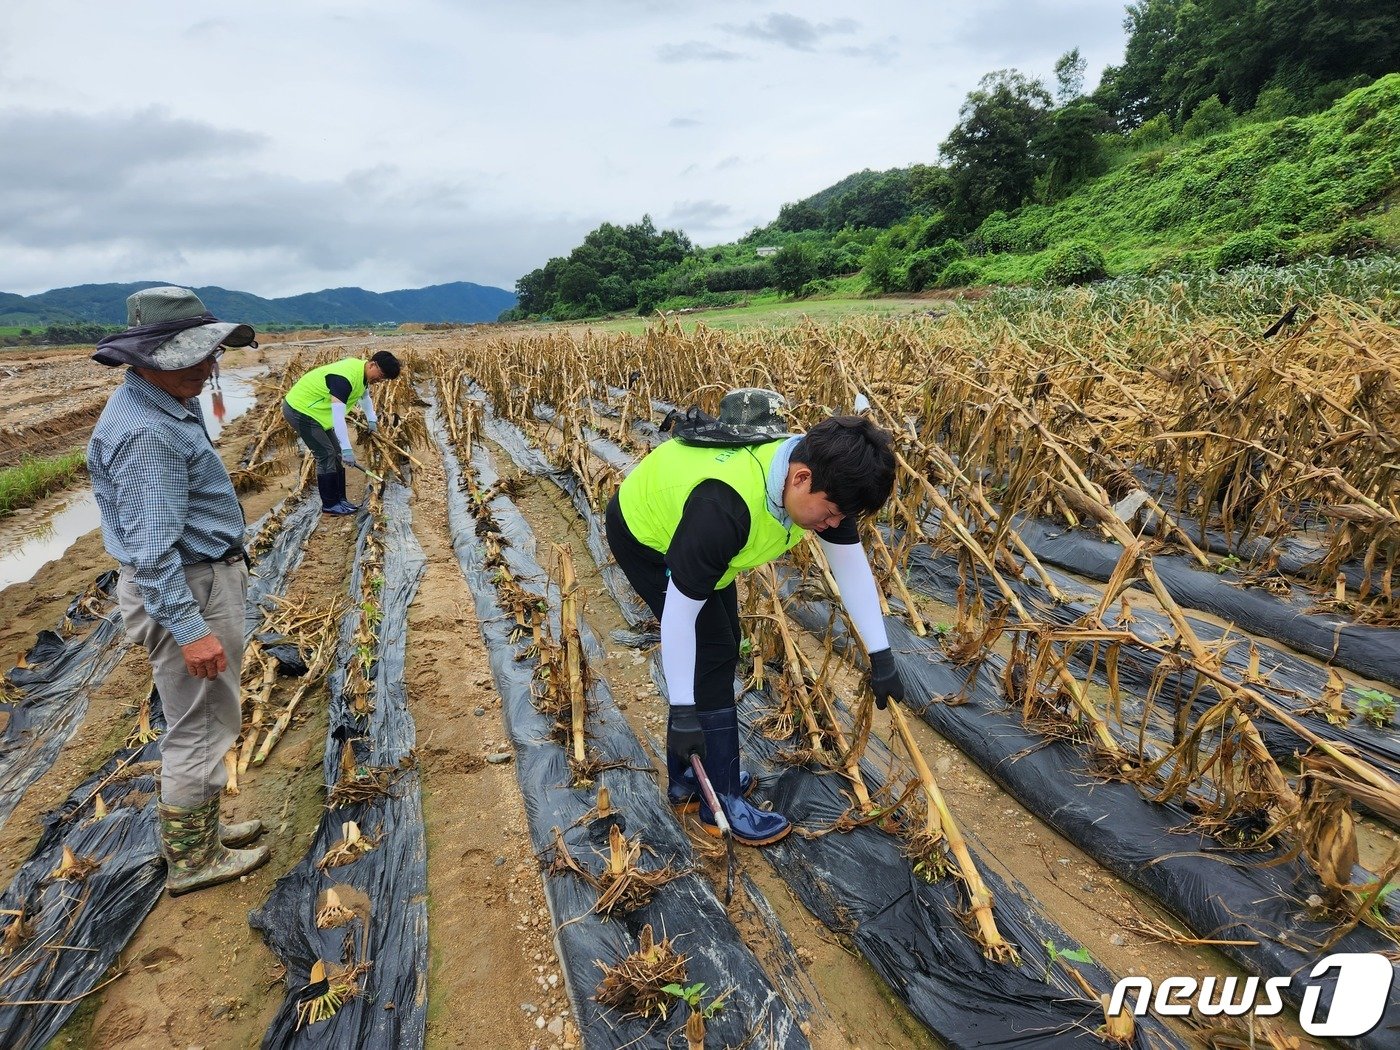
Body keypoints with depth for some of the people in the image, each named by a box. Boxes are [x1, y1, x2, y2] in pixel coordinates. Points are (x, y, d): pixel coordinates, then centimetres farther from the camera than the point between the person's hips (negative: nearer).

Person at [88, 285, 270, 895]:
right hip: (185, 592, -11)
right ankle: (192, 860, 21)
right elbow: (152, 548, -28)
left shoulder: (166, 406, 8)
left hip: (207, 576, 11)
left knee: (204, 718, 22)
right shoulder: (145, 434, -26)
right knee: (200, 725, 4)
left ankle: (199, 827, 39)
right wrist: (188, 629, -27)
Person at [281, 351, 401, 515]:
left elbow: (364, 396, 22)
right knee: (326, 455, -11)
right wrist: (347, 448, -38)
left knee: (336, 454, 9)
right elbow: (338, 415, -38)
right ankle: (329, 505, -2)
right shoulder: (345, 378, -33)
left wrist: (371, 419, 11)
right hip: (299, 410, -10)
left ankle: (339, 499, 16)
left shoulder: (362, 372, -2)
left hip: (313, 409, 10)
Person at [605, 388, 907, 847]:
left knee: (721, 650, 10)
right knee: (711, 655, -12)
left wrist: (881, 655, -5)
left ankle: (687, 782, 26)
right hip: (646, 534, -8)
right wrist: (683, 710, -28)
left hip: (702, 538, 8)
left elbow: (851, 563, -8)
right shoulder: (724, 505, -44)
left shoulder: (823, 472, -21)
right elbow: (680, 613, -36)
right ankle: (722, 803, 4)